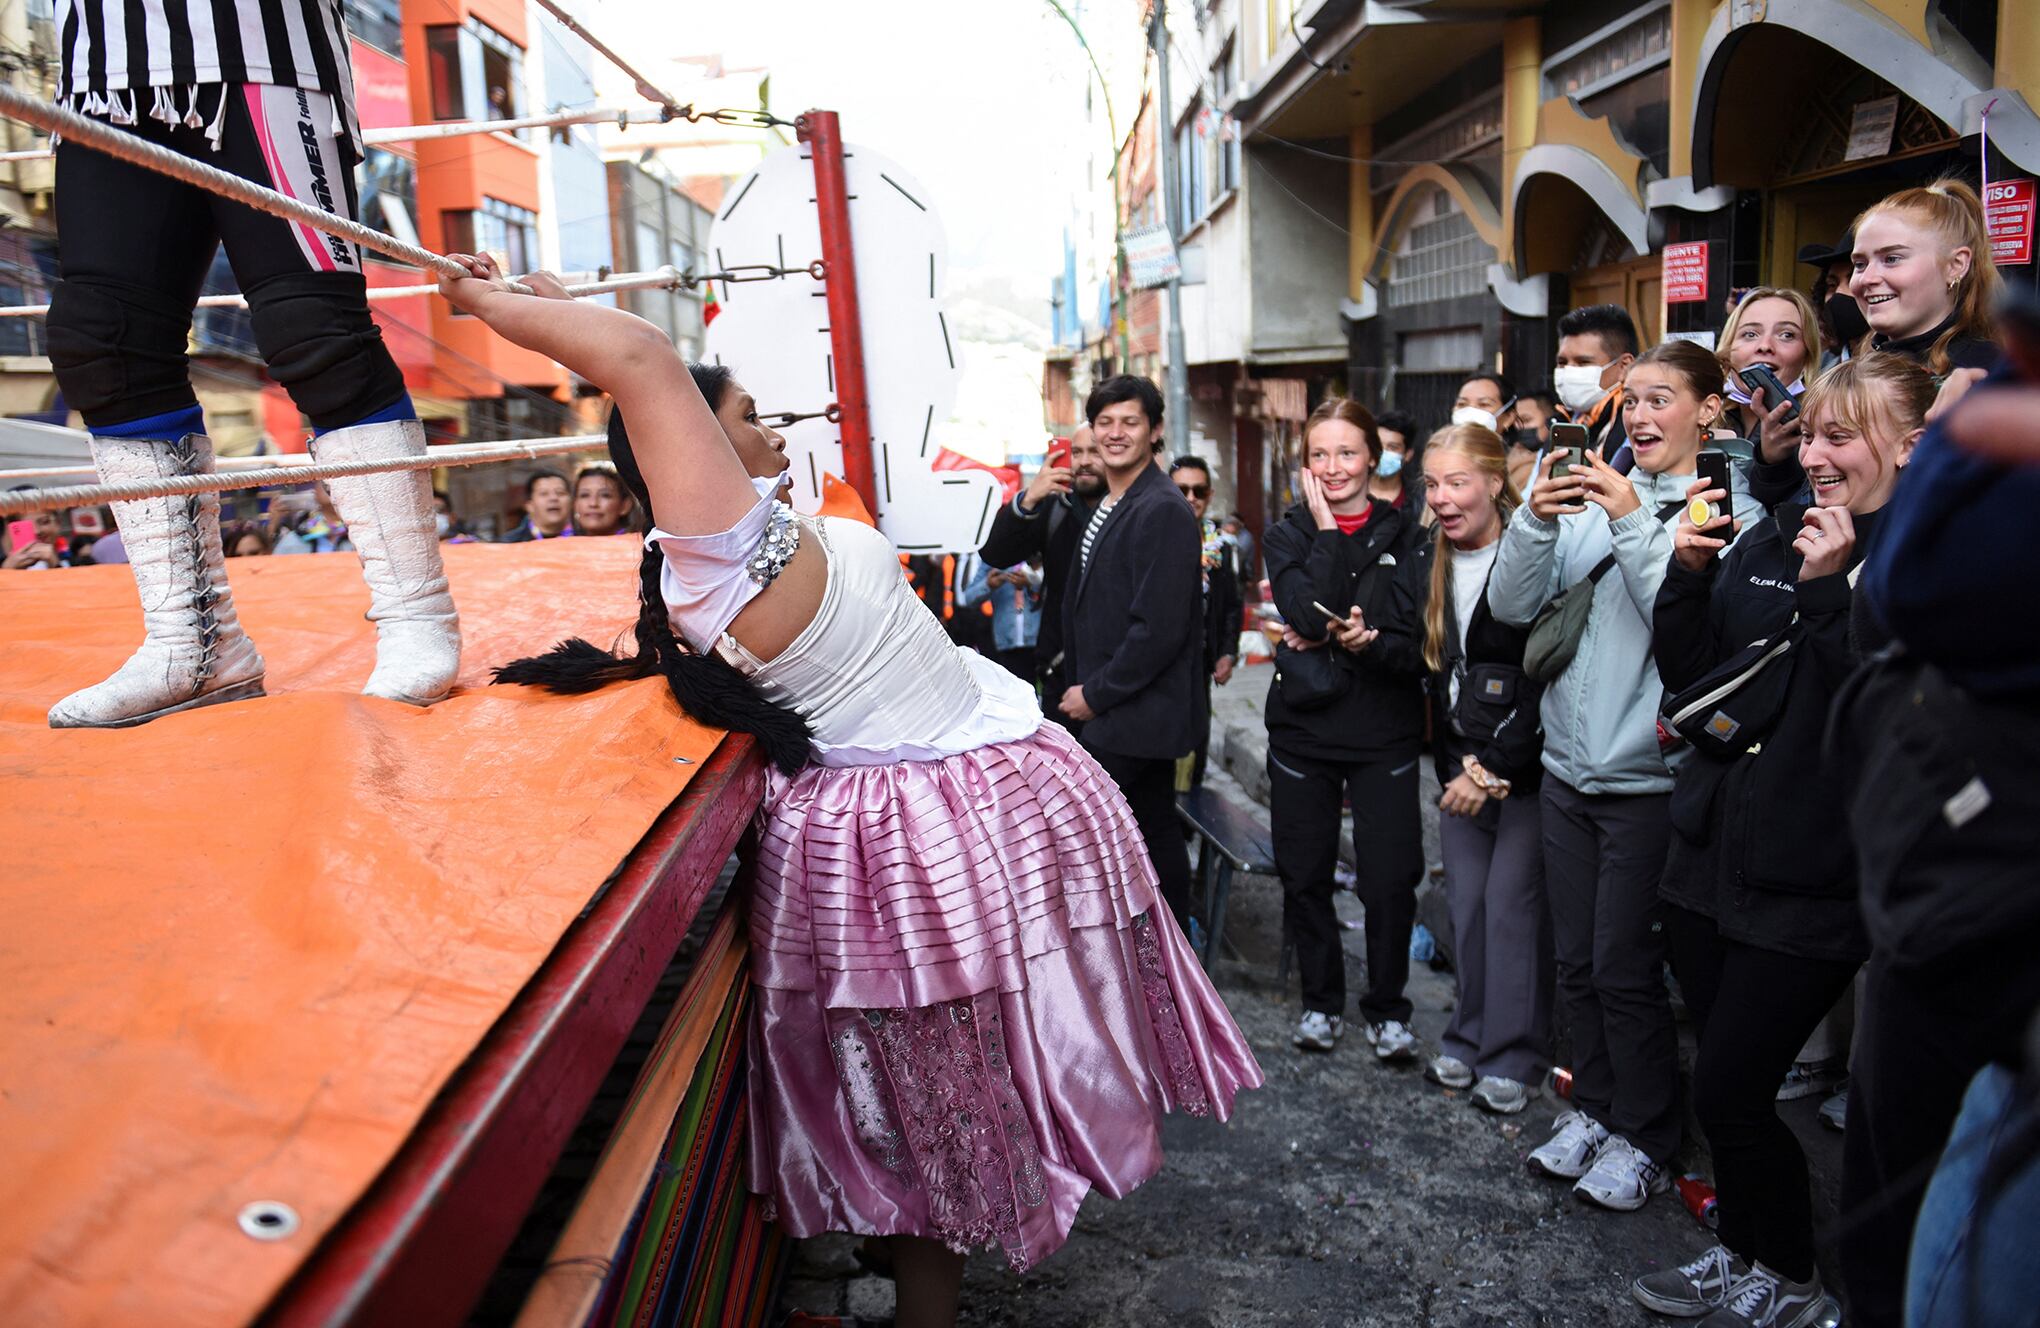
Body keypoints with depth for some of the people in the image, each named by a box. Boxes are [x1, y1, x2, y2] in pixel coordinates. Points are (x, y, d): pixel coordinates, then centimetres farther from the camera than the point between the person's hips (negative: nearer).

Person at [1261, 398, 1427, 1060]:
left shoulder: (1404, 534, 3)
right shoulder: (1287, 534, 3)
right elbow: (1308, 616, -16)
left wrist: (1370, 641, -19)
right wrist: (1327, 530, -12)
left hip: (1385, 732, -1)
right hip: (1303, 726, 1)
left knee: (1390, 881, -2)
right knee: (1305, 876, 9)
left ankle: (1387, 1009, 20)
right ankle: (1321, 1000, 28)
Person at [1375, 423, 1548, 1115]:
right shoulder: (1424, 567, 7)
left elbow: (1545, 683, -17)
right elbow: (1411, 656, 6)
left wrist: (1495, 769, -17)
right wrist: (1366, 644, -16)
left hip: (1525, 768, -6)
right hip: (1459, 764, 6)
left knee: (1513, 905, -2)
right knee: (1465, 903, 11)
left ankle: (1513, 1058, 13)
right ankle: (1469, 1039, 27)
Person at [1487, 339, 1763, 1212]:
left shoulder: (1733, 514, -7)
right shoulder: (1590, 498, 7)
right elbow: (1510, 608, 1)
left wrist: (1634, 523, -22)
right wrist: (1535, 520, -14)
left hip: (1649, 778, -5)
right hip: (1568, 770, 5)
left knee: (1625, 968, 3)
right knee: (1577, 961, 15)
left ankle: (1645, 1139, 22)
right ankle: (1594, 1108, 33)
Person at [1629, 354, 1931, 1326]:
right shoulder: (1768, 539, 7)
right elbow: (1685, 673, 8)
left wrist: (1835, 592, -24)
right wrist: (1688, 573, -6)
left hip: (1813, 882, -5)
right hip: (1710, 854, 6)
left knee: (1729, 1092, 1)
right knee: (1727, 1081, 17)